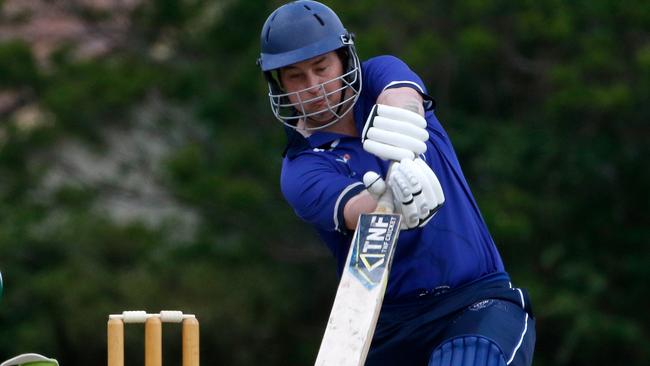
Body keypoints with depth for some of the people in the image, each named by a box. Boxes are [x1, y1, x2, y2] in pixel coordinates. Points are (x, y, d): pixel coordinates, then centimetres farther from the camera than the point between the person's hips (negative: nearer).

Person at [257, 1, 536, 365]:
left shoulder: (380, 75, 7)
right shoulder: (302, 170, -1)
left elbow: (401, 93, -18)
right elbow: (353, 212, -23)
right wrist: (391, 200, -48)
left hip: (478, 297, -2)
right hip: (388, 322, 2)